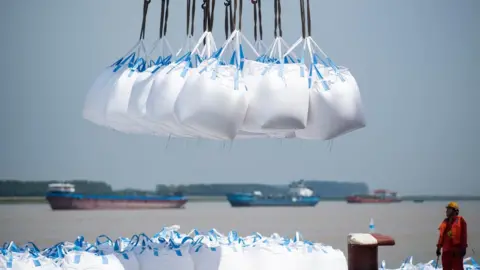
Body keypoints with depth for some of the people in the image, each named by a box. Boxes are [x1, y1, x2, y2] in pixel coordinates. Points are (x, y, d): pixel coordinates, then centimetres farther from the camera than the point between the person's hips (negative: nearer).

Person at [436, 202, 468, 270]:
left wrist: (463, 248, -13)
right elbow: (442, 235, 18)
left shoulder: (460, 220, -3)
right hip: (446, 250, 7)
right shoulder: (445, 222, 15)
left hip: (456, 250, -6)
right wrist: (439, 247, 17)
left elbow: (463, 235, -8)